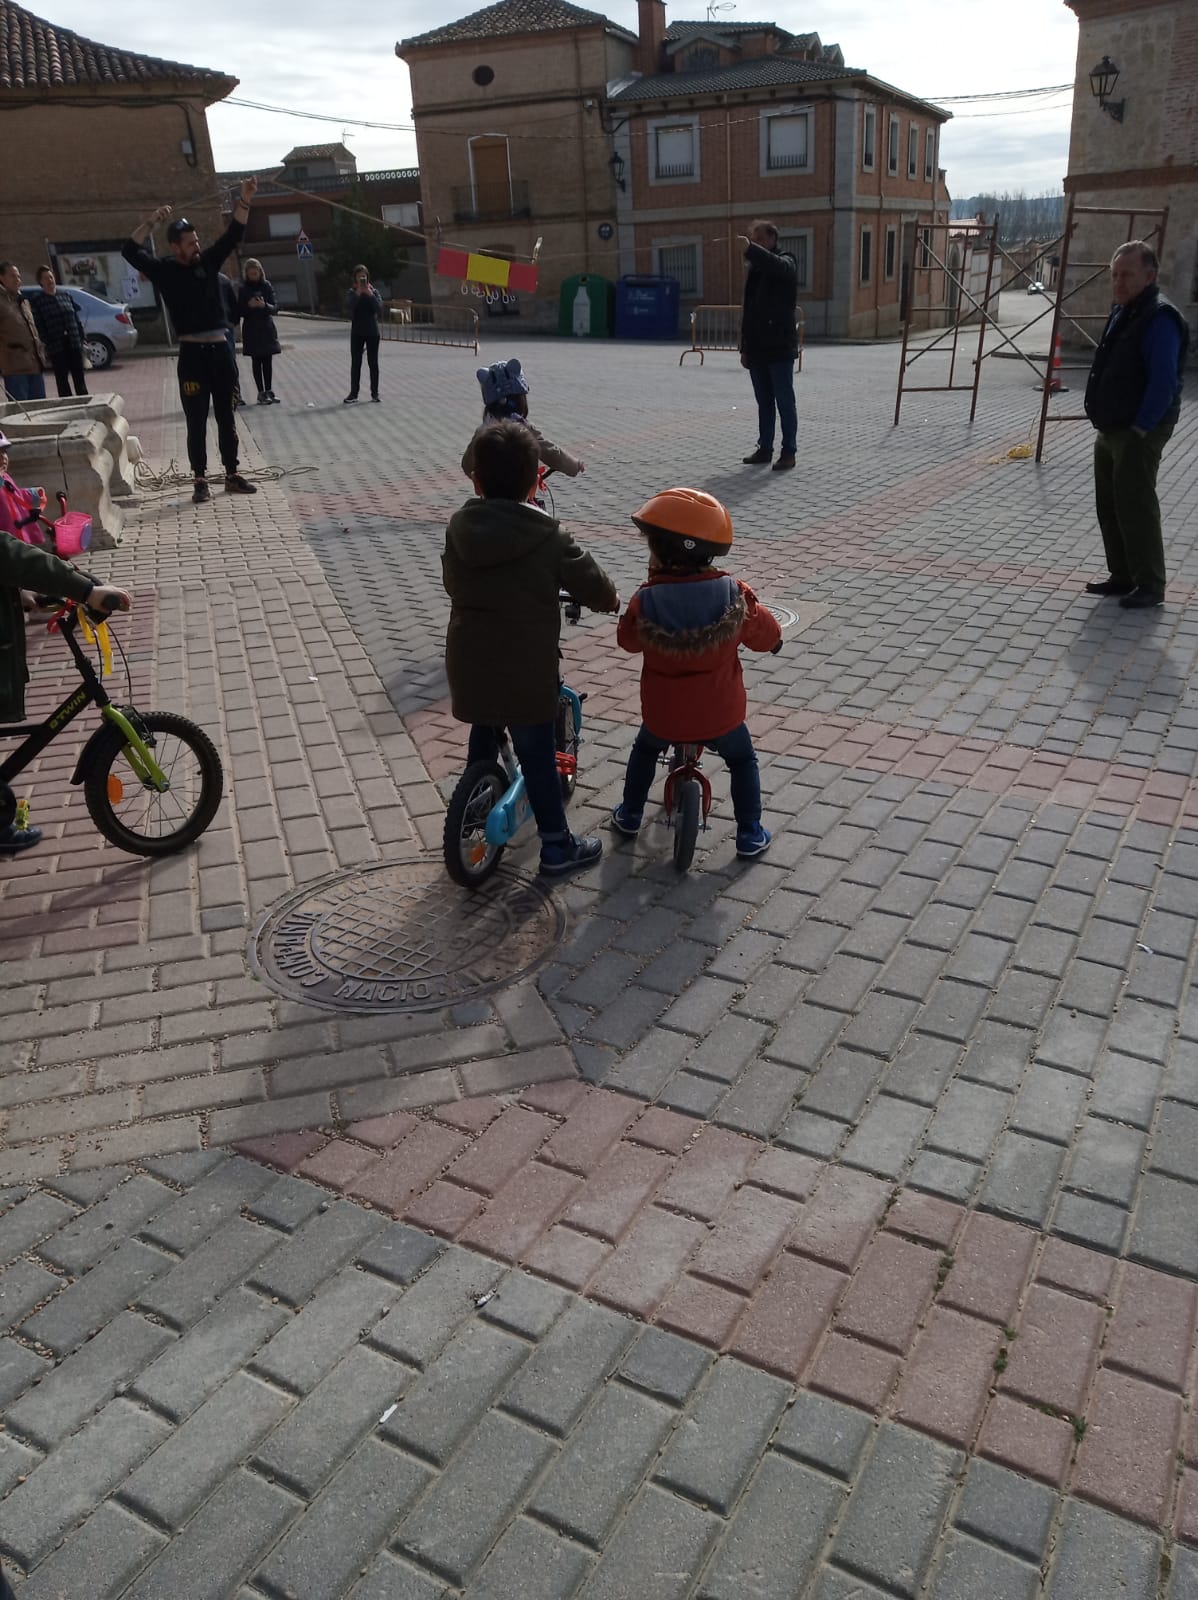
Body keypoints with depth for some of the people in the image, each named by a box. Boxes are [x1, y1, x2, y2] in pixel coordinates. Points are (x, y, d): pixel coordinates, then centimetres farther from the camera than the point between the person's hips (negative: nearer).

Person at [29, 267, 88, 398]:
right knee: (62, 380, 1)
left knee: (79, 377, 8)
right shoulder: (37, 301, 1)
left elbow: (77, 319, 13)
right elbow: (39, 326, -5)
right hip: (56, 347, -3)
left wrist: (82, 338, 5)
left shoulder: (66, 296, 12)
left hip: (74, 344, 3)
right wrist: (46, 343, -14)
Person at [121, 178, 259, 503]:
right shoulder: (164, 269, -1)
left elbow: (233, 234, 1)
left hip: (220, 349, 3)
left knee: (226, 417, 10)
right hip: (191, 354, -3)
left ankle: (232, 476, 19)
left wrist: (244, 200, -12)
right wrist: (152, 222, -19)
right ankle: (200, 481, 7)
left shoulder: (208, 261, 8)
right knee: (196, 421, 1)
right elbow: (130, 251, -13)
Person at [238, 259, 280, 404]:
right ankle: (261, 393, -1)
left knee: (268, 361, 3)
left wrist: (264, 305, -21)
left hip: (267, 328, 1)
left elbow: (275, 308, -1)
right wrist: (249, 305, -20)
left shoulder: (267, 286, 3)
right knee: (257, 362, -1)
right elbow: (240, 311, 0)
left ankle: (269, 390, 9)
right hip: (251, 330, -1)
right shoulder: (243, 290, 0)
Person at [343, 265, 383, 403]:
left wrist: (370, 294, -16)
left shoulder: (374, 292, 3)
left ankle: (374, 392, 12)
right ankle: (353, 393, 2)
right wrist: (358, 293, -18)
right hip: (357, 332, 0)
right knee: (355, 363, 0)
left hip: (372, 332, 1)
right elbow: (348, 310, -16)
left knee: (373, 362, 5)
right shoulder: (352, 293, 0)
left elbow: (380, 309, -10)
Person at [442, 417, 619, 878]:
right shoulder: (548, 536, -13)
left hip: (468, 665, 4)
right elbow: (595, 587, -6)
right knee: (537, 757, 7)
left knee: (483, 737, 27)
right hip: (525, 671, -4)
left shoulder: (459, 527, -1)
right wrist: (610, 600, 17)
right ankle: (557, 846, 18)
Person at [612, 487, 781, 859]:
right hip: (720, 713, 0)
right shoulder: (734, 595, -16)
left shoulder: (646, 602, -18)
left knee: (644, 750, 32)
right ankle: (749, 835, 24)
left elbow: (628, 640, 1)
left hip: (662, 715, 1)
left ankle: (630, 816, 41)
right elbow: (767, 636, -3)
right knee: (743, 761, 25)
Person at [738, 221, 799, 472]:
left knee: (784, 401, -4)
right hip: (758, 348, 7)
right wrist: (745, 347, 15)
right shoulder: (755, 268, 18)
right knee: (764, 402, 11)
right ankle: (765, 448, 17)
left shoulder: (786, 262, -3)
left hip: (779, 347, -7)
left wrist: (750, 249, -41)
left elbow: (775, 265, -30)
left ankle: (788, 452, -1)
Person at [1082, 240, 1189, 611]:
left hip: (1138, 432, -10)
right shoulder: (1122, 310, 12)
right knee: (1109, 506, 14)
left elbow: (1163, 382, -23)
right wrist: (1107, 424, 16)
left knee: (1136, 507, -7)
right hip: (1110, 429, 10)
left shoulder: (1159, 318, -18)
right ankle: (1122, 576, 25)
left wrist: (1140, 428, -20)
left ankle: (1150, 587, 1)